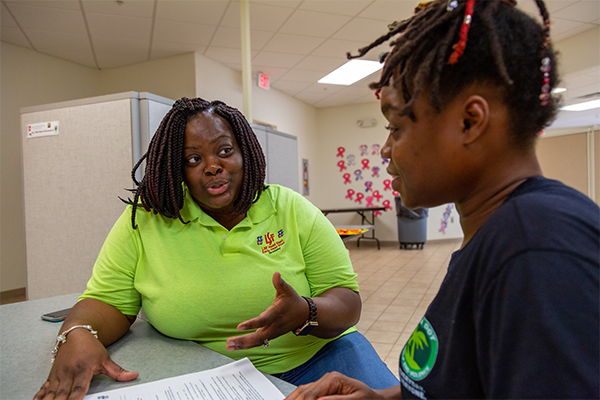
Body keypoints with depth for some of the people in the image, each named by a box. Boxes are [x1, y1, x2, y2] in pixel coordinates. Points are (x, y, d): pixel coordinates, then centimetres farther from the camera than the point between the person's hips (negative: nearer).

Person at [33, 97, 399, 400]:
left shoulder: (292, 210, -3)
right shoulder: (145, 220, -2)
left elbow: (348, 301, -4)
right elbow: (107, 302, 1)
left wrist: (305, 313, -27)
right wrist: (77, 335, -23)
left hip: (312, 357, 0)